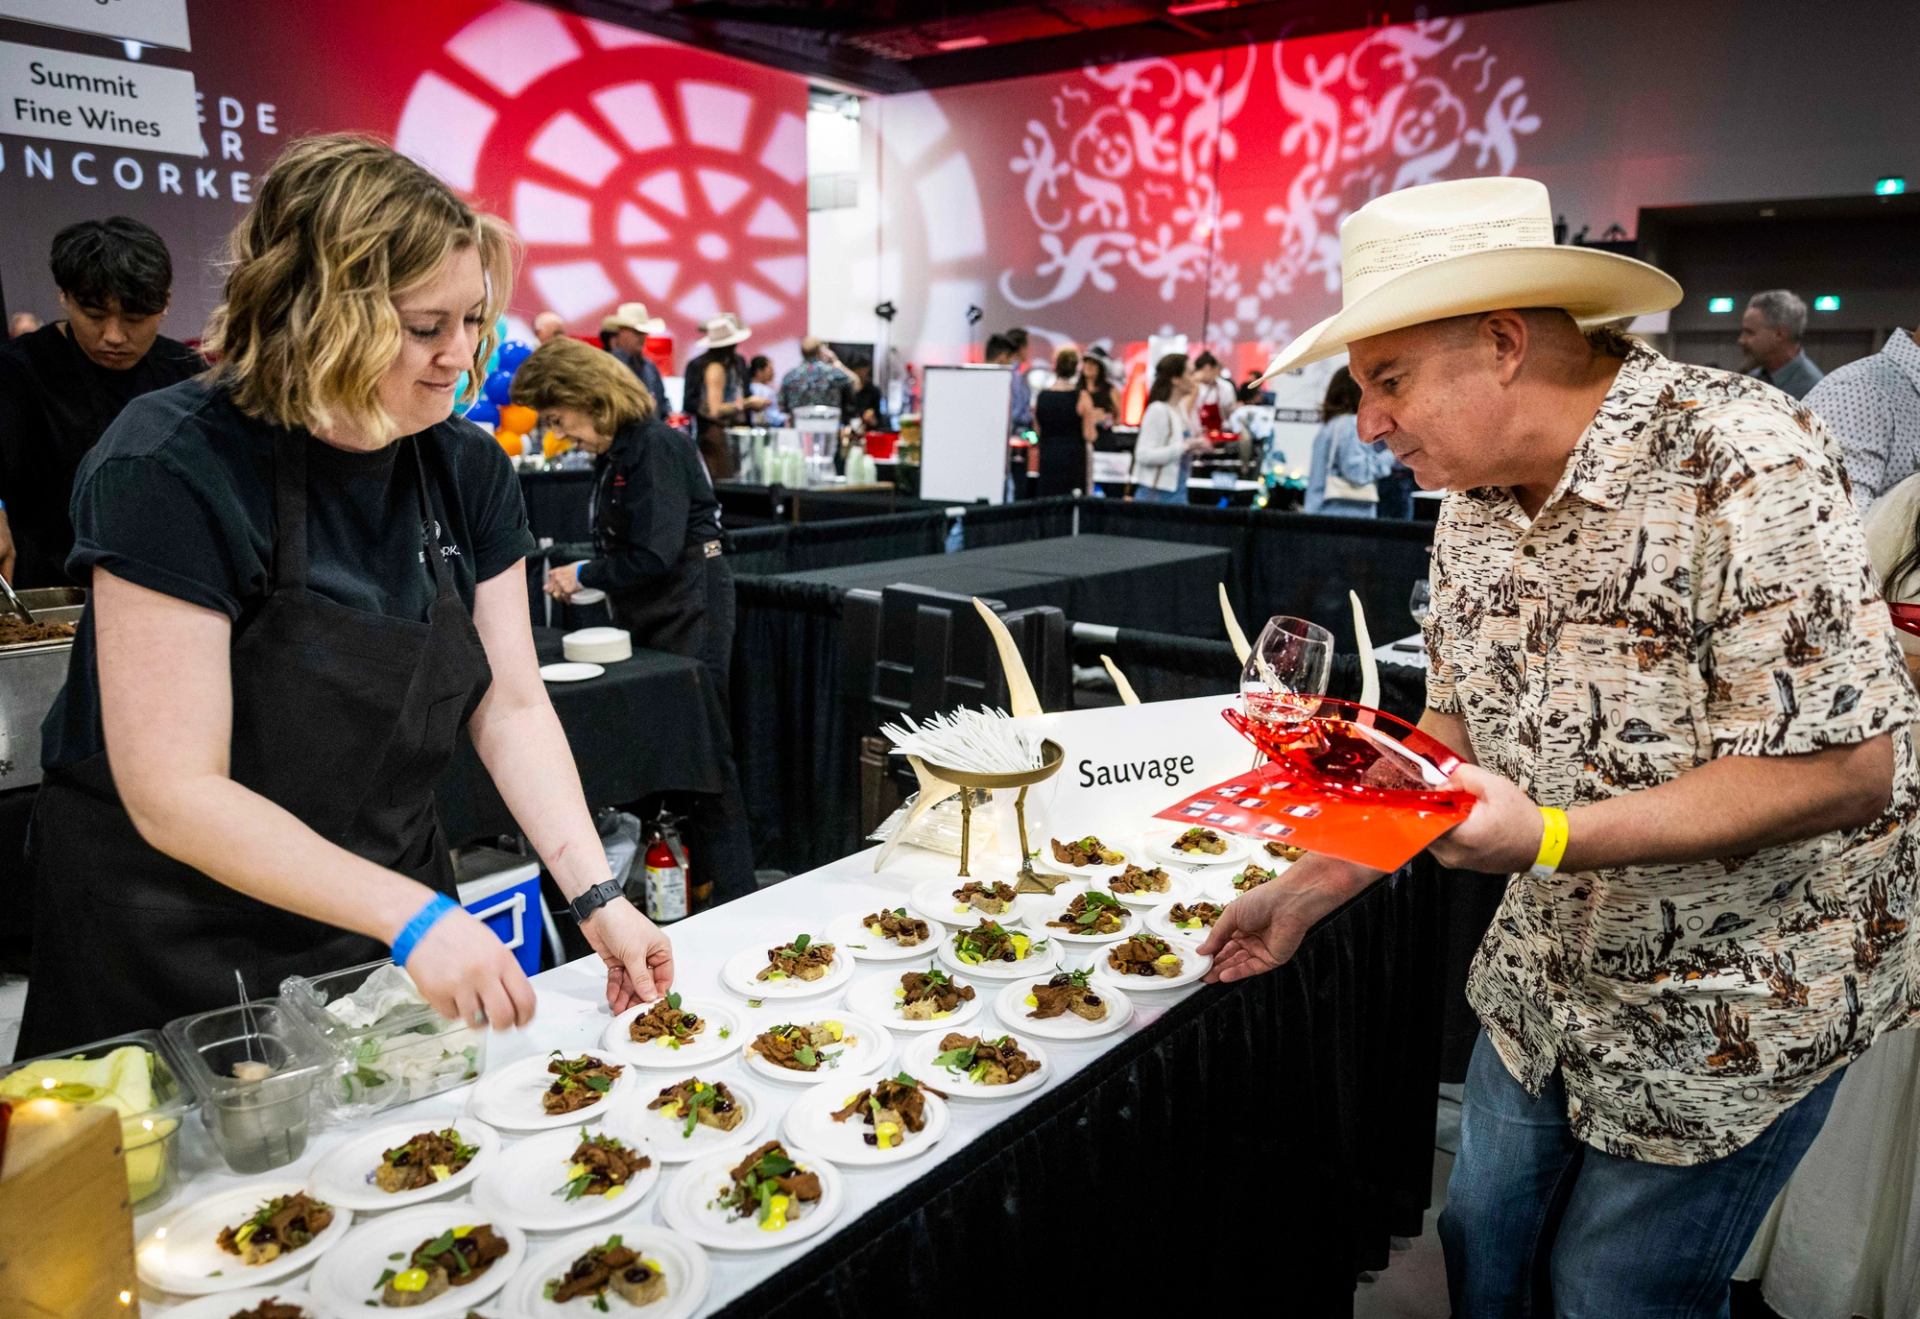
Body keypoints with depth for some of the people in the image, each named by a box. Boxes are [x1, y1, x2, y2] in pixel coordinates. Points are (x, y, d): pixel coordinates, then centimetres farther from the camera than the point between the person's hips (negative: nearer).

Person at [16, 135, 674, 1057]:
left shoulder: (468, 470, -4)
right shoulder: (172, 470, -22)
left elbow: (513, 708, -5)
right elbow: (175, 794, -25)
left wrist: (596, 896, -15)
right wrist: (413, 917, -31)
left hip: (393, 930, 6)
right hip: (181, 967, -5)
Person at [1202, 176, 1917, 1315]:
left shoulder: (1744, 466, -26)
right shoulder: (1478, 502, -2)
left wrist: (1550, 836, -33)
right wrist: (1314, 886, 2)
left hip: (1738, 997, -6)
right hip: (1547, 969, 7)